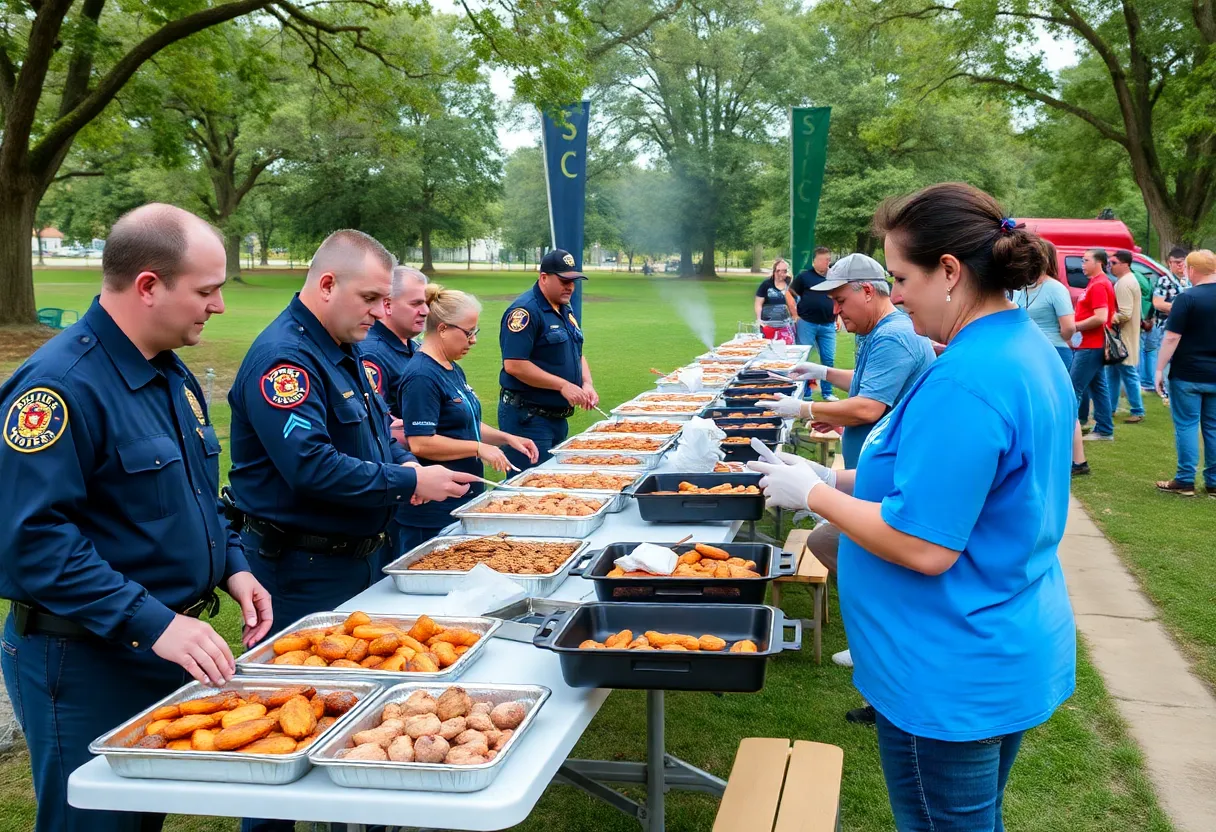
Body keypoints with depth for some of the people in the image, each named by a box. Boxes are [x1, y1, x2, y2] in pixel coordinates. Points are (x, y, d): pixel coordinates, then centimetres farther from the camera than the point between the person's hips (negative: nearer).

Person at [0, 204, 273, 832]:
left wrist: (231, 564, 5)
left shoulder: (172, 374, 9)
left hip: (171, 645, 9)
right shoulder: (60, 384, -21)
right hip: (86, 666, -8)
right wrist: (152, 624, -29)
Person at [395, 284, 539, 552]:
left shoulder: (453, 369, 13)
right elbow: (420, 443, -25)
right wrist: (479, 448, -20)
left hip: (463, 502, 10)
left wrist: (506, 438, 10)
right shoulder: (421, 376, -18)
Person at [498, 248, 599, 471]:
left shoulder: (566, 311, 14)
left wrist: (587, 384, 2)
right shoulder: (525, 311, -16)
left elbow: (577, 354, 23)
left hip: (558, 417, 9)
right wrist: (563, 385, -22)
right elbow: (514, 365, -23)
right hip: (527, 417, -9)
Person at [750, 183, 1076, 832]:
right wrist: (839, 480, 8)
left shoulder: (963, 382, -27)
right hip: (1017, 654, 10)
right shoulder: (1030, 348, 5)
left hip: (953, 676, -10)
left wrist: (814, 494, -15)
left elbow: (925, 547, -28)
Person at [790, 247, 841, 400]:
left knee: (828, 359, 4)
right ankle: (805, 393, 13)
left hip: (828, 325, 3)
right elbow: (790, 294, 0)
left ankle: (827, 392, 16)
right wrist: (795, 316, -4)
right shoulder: (804, 276, -2)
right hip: (806, 324, -3)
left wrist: (838, 318, 12)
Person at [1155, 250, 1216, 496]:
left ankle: (1185, 481, 4)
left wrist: (1159, 369, -10)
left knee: (1186, 426, 2)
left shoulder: (1186, 298, -13)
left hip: (1187, 374, -5)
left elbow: (1172, 338, -16)